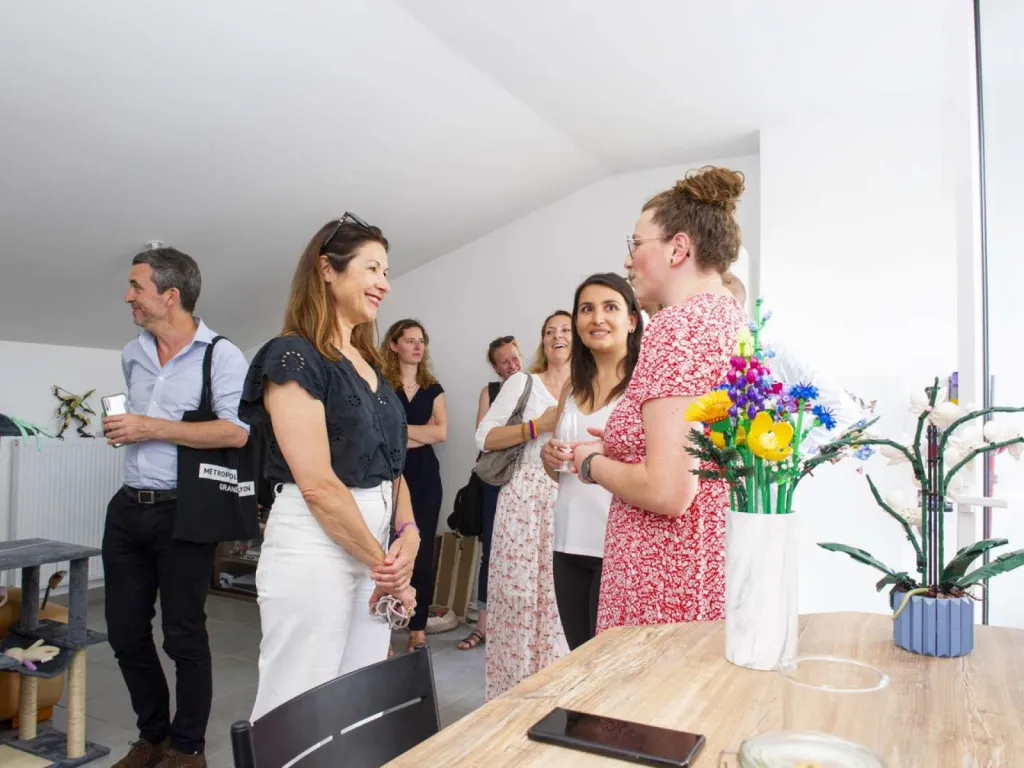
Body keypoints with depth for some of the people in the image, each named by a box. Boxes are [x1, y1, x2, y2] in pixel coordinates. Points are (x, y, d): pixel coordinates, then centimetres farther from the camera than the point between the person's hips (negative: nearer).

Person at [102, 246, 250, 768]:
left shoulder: (221, 355, -11)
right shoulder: (133, 354, 11)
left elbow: (238, 432, -23)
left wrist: (154, 428, -21)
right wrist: (121, 429, 12)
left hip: (182, 513, -7)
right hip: (128, 508, 7)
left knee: (183, 636, 4)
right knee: (125, 632, 13)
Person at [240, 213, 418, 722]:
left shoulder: (369, 365, 14)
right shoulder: (293, 357, -12)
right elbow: (317, 483, -18)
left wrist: (407, 534, -3)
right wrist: (383, 564, -11)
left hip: (373, 548, 8)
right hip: (314, 551, -8)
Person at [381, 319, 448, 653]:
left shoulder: (433, 388, 13)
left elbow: (442, 432, 0)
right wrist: (423, 432, -8)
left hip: (425, 476, 4)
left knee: (422, 552, 6)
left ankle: (418, 629, 16)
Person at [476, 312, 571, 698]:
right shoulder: (522, 382, 3)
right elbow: (485, 437, -4)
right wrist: (537, 425, -12)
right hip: (526, 497, -3)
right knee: (521, 590, -4)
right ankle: (515, 687, 10)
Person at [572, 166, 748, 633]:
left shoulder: (679, 323, -17)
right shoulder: (735, 319, 10)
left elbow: (668, 490, -24)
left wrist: (594, 463, -6)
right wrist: (621, 448, 16)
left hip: (670, 591, -9)